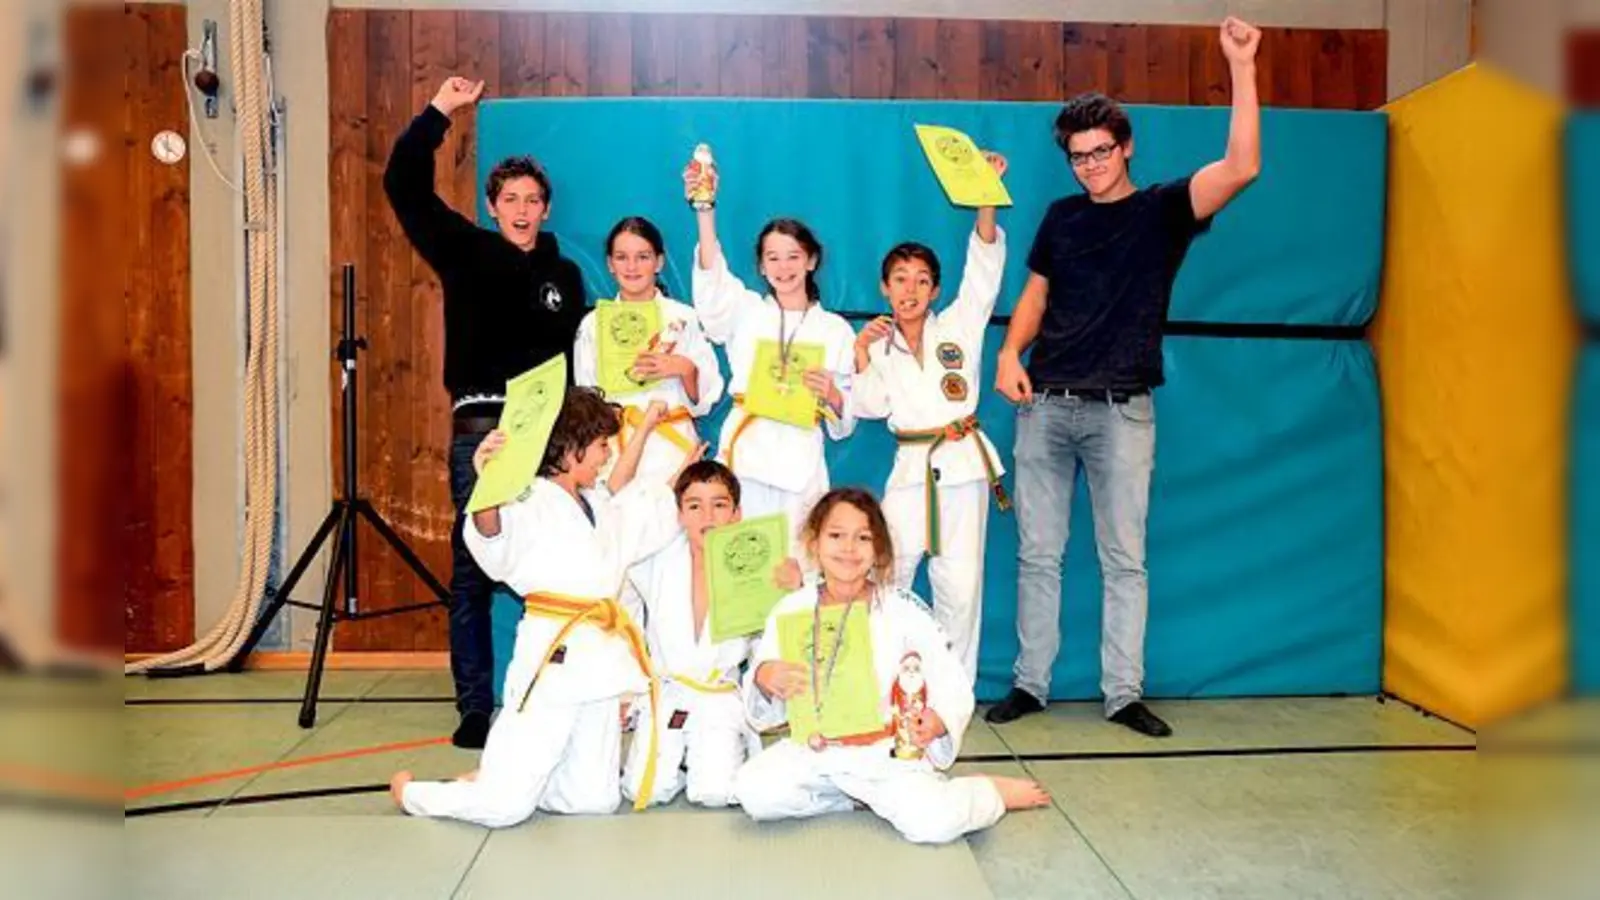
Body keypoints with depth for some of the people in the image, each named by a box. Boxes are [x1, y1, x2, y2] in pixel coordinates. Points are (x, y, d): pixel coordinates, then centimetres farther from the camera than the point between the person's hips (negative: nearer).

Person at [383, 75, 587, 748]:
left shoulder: (565, 275, 14)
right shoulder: (466, 252, 8)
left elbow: (576, 357, 14)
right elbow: (404, 186, 0)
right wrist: (439, 111, -4)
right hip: (478, 428, -2)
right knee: (471, 570, 1)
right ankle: (475, 708, 8)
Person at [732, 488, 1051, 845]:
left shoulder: (904, 610, -8)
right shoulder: (792, 610, -1)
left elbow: (954, 689, -7)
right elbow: (764, 711, 3)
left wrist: (940, 721, -30)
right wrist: (762, 678, -20)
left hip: (891, 753, -3)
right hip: (816, 750, 3)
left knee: (935, 823, -26)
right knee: (755, 793, -20)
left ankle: (991, 792, 11)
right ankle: (862, 798, 5)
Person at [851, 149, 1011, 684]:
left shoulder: (958, 327, 8)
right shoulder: (878, 344, 14)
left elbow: (984, 264, -3)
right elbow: (871, 407, 2)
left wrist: (986, 195, -14)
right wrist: (862, 355, -7)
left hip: (964, 464, -1)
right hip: (911, 469, 1)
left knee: (960, 585, 0)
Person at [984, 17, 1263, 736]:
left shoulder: (1162, 210, 3)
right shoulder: (1062, 217, 14)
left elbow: (1241, 168, -12)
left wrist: (1242, 67, -18)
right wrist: (1010, 353, -1)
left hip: (1121, 410, -3)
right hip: (1044, 405, 3)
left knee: (1124, 558, 2)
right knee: (1037, 554, 6)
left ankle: (1123, 694, 10)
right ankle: (1030, 685, 15)